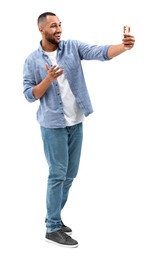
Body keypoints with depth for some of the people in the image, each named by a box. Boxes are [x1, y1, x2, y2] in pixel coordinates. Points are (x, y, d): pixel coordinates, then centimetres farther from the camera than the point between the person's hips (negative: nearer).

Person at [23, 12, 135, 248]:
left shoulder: (72, 47, 1)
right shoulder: (32, 60, -4)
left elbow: (101, 52, -13)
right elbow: (29, 95, -5)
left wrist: (124, 47, -31)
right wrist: (49, 79, -20)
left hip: (76, 121, 4)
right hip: (53, 124, -4)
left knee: (70, 174, 12)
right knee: (58, 174, -2)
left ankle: (53, 217, 29)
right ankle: (53, 229, 9)